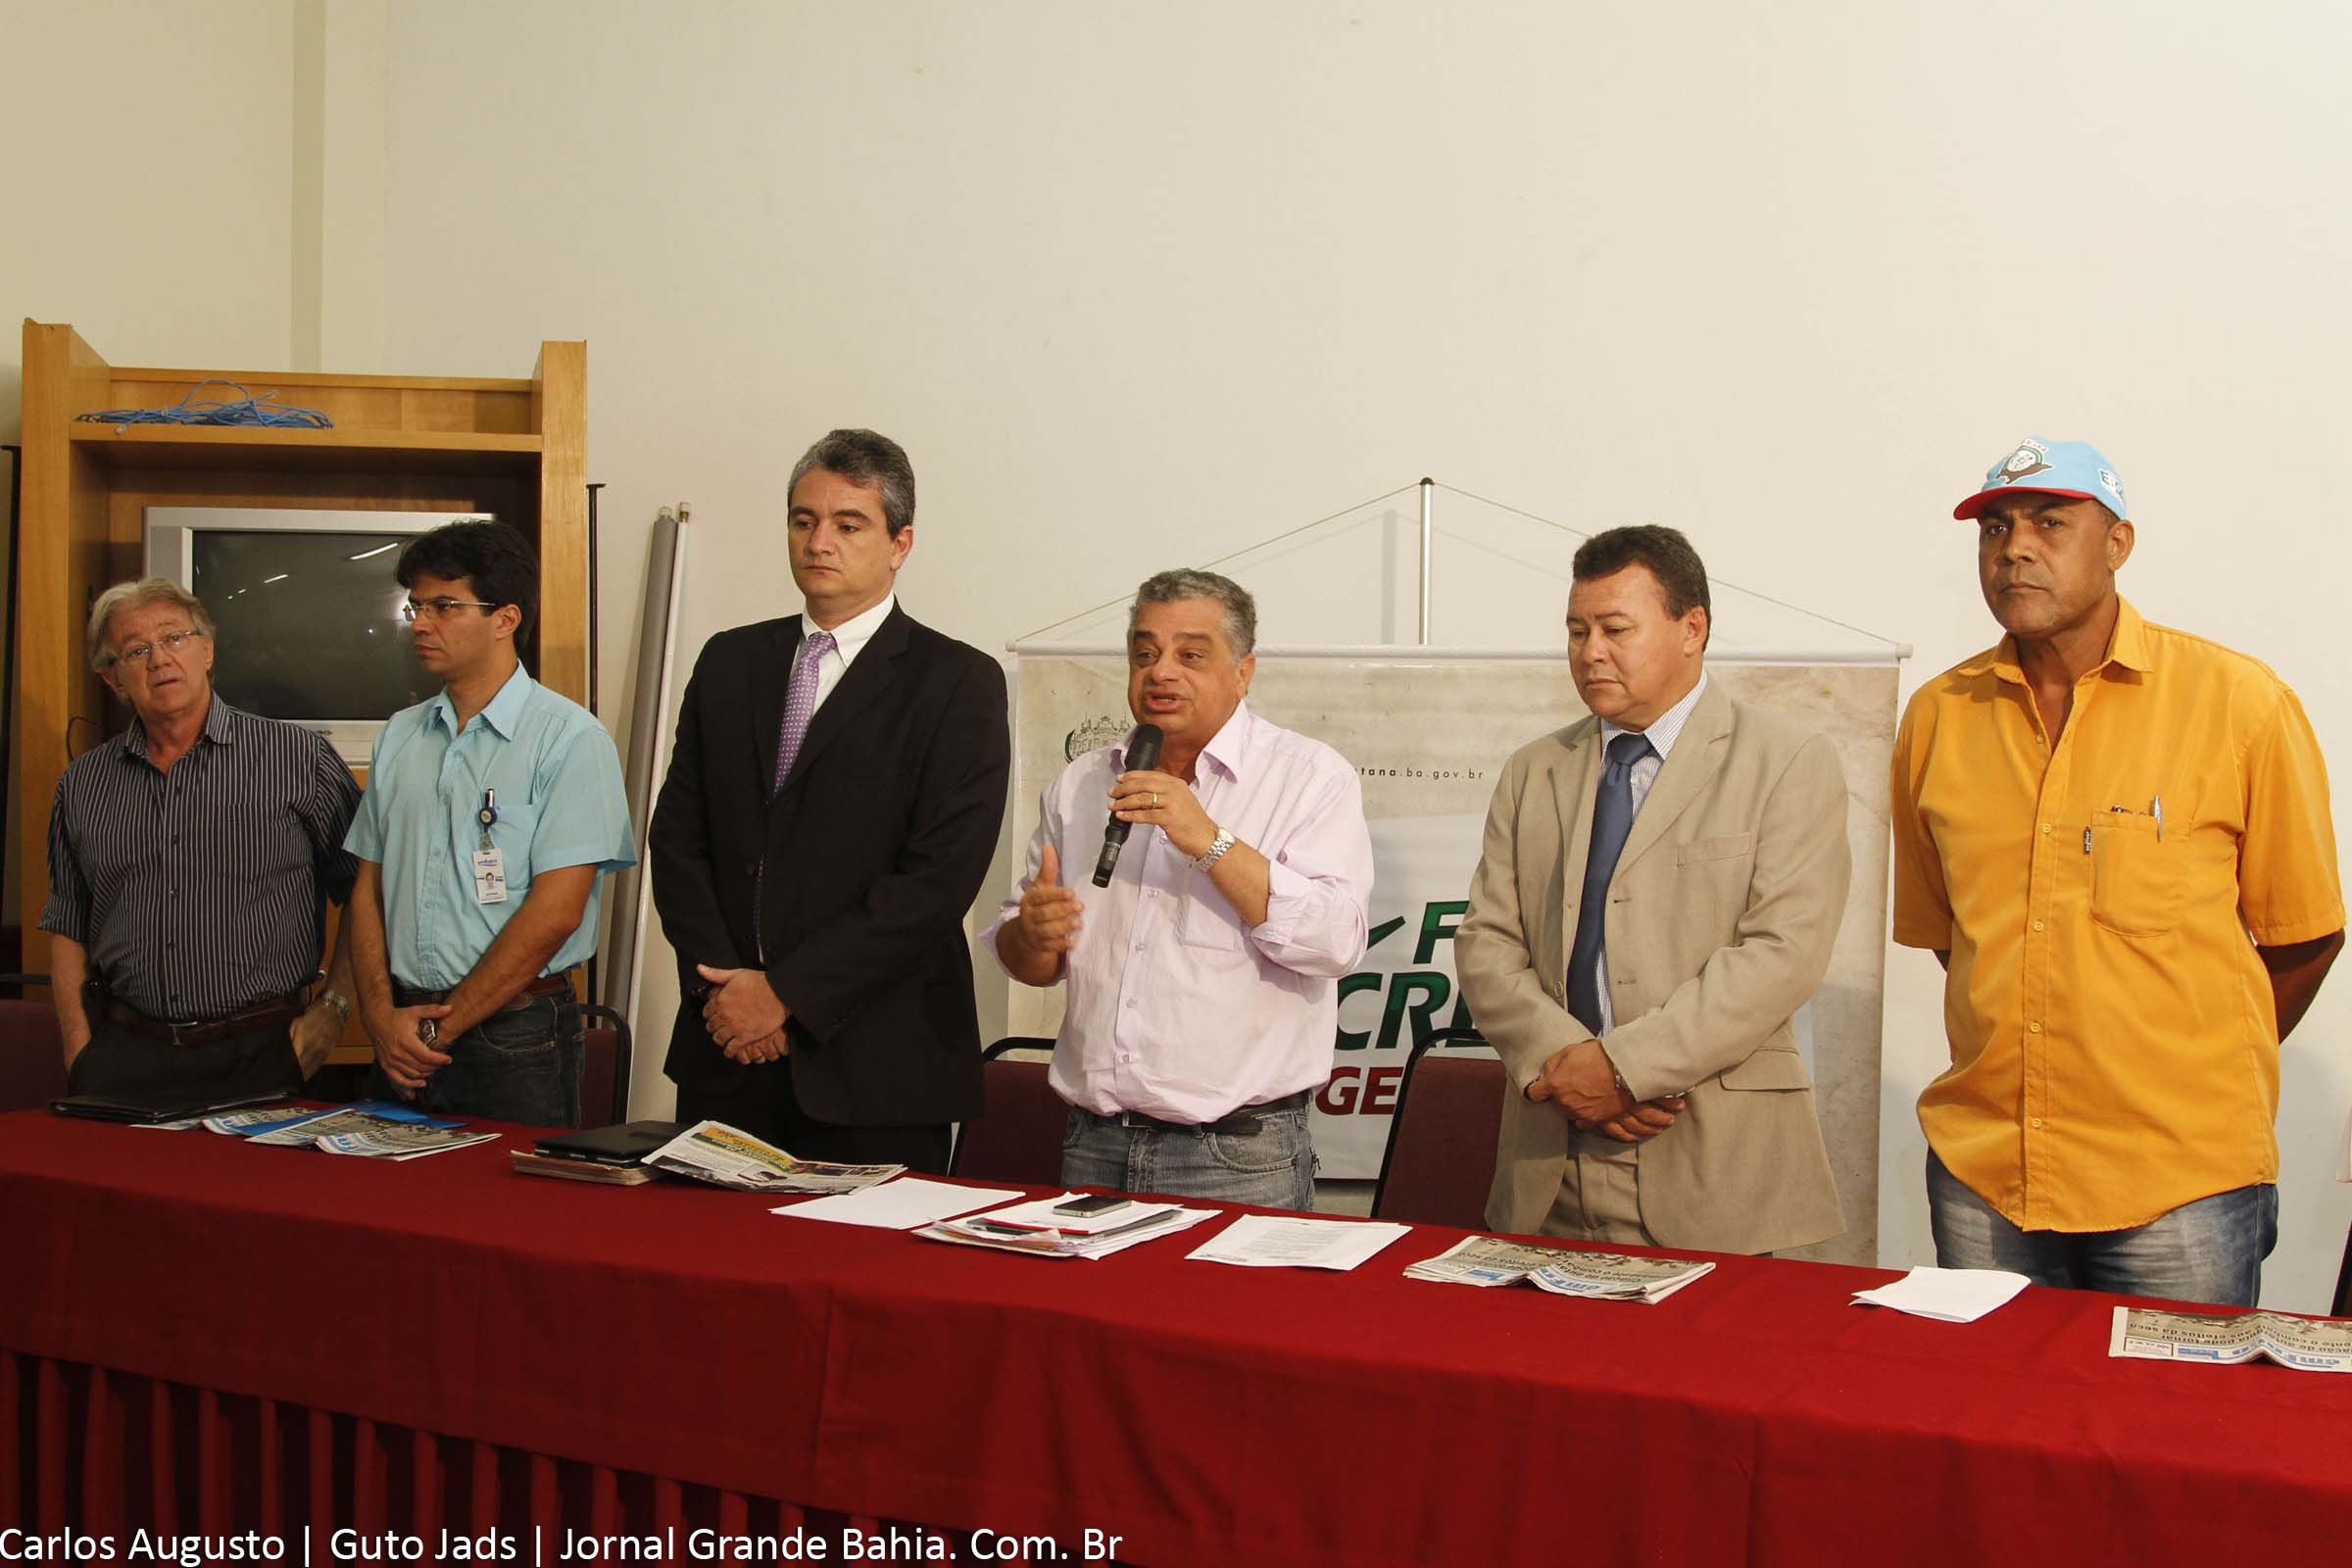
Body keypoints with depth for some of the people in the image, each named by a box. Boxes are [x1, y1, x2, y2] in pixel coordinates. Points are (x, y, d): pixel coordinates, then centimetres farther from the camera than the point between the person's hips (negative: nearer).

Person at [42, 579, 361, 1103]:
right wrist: (80, 1049, 6)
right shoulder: (83, 784, 11)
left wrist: (332, 1011, -8)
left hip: (259, 1056, -3)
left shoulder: (298, 757, -1)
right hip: (125, 1055, 3)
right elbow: (67, 927, 17)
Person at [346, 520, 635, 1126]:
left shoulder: (568, 737, -8)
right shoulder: (399, 736, 11)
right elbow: (369, 887, 11)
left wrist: (442, 1028, -11)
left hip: (515, 1036, -5)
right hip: (403, 1047, 5)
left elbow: (554, 912, -14)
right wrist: (382, 1014, -4)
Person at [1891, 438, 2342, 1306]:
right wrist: (2034, 1069, 10)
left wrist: (2202, 1079, 10)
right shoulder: (1937, 718, 4)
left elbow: (2303, 935, 3)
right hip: (1981, 1171, 3)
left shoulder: (2241, 704, -6)